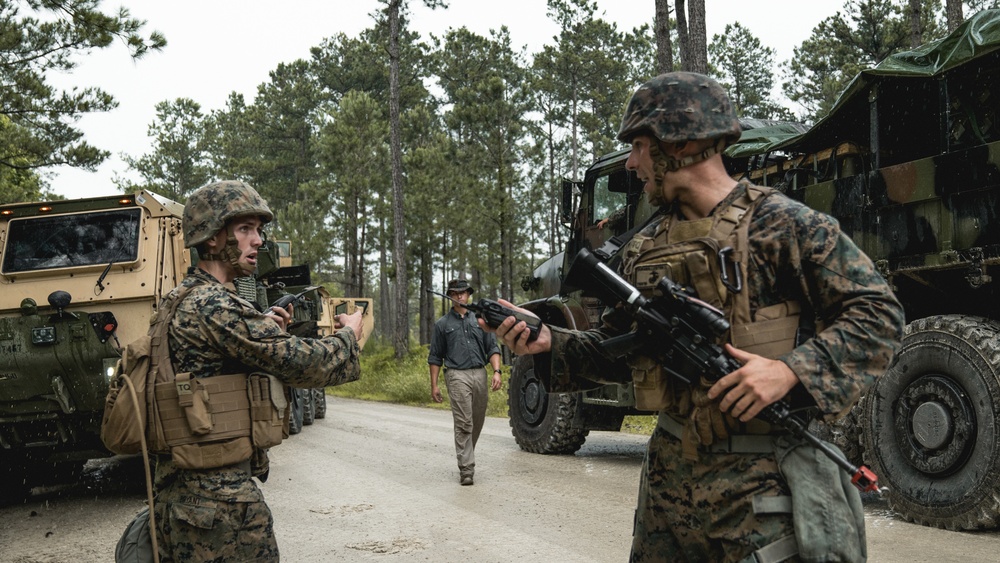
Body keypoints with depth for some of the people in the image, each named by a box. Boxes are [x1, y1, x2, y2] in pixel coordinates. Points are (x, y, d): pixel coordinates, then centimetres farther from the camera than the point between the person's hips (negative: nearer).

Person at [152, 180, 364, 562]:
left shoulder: (182, 299, 13)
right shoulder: (213, 305, -18)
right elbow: (299, 363, -20)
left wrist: (263, 329, 10)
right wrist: (348, 335, -2)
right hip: (221, 498, -10)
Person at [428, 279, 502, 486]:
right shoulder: (442, 324, 7)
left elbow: (492, 348, 11)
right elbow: (435, 357, 9)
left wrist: (496, 371, -4)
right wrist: (434, 385, 3)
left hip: (480, 374, 3)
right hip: (457, 376, -3)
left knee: (477, 422, 9)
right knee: (463, 423, -10)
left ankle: (467, 458, 29)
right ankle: (466, 469, -10)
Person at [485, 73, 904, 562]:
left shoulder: (781, 224, -8)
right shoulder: (643, 249, 11)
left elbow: (879, 315, -9)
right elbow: (619, 347, 18)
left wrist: (790, 371, -21)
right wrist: (551, 343, 1)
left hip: (761, 485, -6)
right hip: (671, 479, 6)